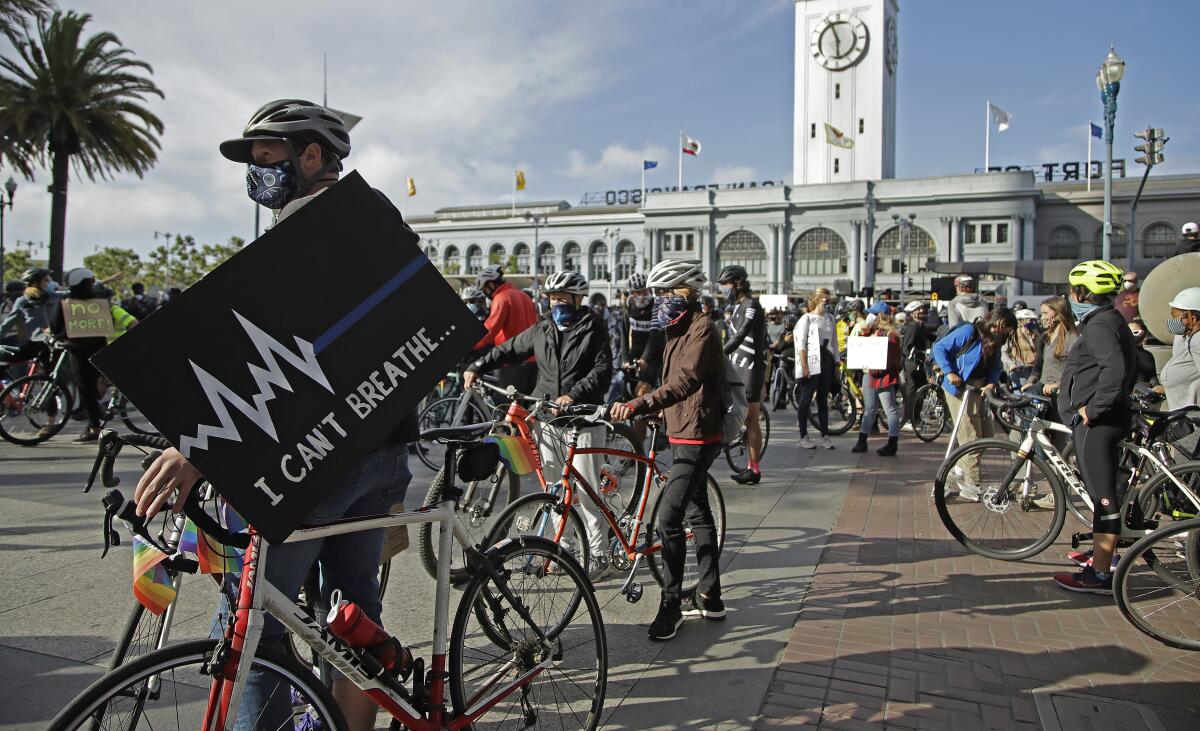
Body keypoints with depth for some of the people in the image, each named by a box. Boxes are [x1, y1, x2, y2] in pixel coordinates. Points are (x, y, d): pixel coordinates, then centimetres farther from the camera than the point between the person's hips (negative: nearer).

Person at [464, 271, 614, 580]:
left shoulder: (594, 329, -2)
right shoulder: (542, 330, 12)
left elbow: (602, 371, -12)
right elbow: (509, 350, 22)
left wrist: (573, 395, -24)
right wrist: (476, 367, 14)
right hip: (548, 418, 5)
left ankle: (599, 555, 6)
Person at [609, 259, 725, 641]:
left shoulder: (702, 329, -17)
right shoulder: (680, 330, 14)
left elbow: (685, 381, -33)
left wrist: (638, 405, -43)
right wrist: (656, 411, 14)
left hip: (696, 439, -11)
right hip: (681, 433, 11)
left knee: (668, 519, -12)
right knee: (697, 512, 16)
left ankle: (671, 606, -1)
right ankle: (709, 597, 28)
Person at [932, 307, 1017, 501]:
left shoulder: (995, 341, 9)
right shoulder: (969, 332, -14)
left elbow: (996, 366, 13)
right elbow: (939, 348, -14)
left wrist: (991, 382, -7)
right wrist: (950, 372, -22)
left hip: (980, 389, 8)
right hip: (960, 389, -8)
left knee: (988, 434, 7)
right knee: (970, 437, -6)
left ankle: (961, 470, 23)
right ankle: (970, 487, 2)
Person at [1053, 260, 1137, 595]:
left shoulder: (1099, 326, -16)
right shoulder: (1110, 321, 17)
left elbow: (1115, 370, -31)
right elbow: (1128, 370, 23)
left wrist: (1093, 407, -24)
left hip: (1096, 422, -11)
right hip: (1103, 420, 11)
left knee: (1102, 495, -8)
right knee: (1102, 491, 21)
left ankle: (1100, 574, -4)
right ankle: (1102, 554, 35)